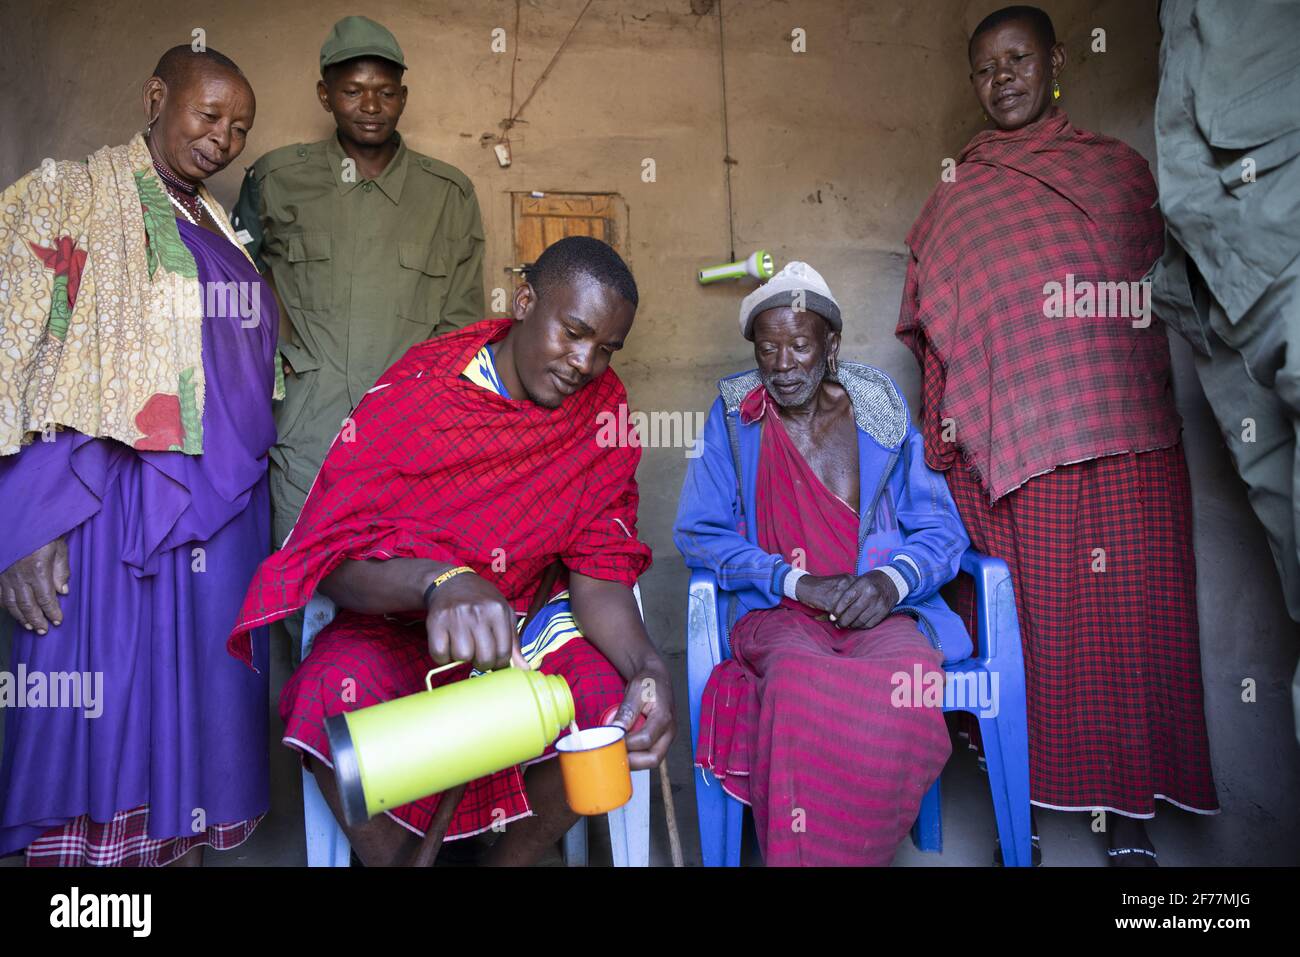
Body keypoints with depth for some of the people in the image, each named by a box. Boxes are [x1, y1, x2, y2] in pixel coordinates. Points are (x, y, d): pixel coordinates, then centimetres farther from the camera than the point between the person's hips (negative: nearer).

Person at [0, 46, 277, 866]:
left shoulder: (221, 228, 18)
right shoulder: (68, 199, 1)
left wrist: (250, 488, 13)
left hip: (222, 512, 6)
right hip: (110, 502, -5)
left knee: (193, 711, 9)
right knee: (105, 713, -2)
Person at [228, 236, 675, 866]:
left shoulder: (602, 412, -6)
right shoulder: (416, 389, -15)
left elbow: (598, 577, -10)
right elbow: (332, 556, -21)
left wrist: (647, 668, -32)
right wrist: (440, 581, -43)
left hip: (530, 617, 2)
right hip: (401, 619, -2)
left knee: (611, 697, -26)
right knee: (337, 692, -32)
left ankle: (509, 860, 0)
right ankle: (402, 859, -3)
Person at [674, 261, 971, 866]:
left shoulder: (881, 411, 8)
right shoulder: (734, 416, 6)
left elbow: (941, 528, 8)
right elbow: (698, 532, 2)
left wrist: (892, 578, -15)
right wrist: (796, 580, -11)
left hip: (881, 609, 1)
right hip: (777, 612, -1)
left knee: (906, 677, -33)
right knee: (800, 676, -36)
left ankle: (856, 848, -12)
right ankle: (797, 852, -16)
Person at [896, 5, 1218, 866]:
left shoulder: (1121, 167, 16)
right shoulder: (955, 199, 15)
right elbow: (935, 329, 12)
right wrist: (950, 426, 4)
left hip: (1126, 439, 1)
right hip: (1009, 445, -1)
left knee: (1127, 619, -1)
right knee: (1030, 622, -1)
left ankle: (1126, 809, 11)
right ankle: (1026, 798, 12)